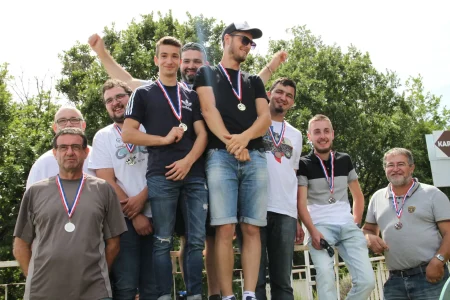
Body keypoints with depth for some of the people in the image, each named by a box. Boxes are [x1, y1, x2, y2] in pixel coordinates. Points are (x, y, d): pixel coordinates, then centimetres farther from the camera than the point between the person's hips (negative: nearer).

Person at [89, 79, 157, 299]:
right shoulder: (103, 137, 8)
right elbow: (107, 181, 0)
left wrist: (142, 198, -12)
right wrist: (134, 215, -8)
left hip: (154, 215, 1)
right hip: (123, 219, -1)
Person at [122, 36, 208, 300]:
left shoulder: (191, 96, 18)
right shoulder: (144, 94, 10)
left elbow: (202, 134, 9)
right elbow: (127, 134, 1)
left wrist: (188, 161, -9)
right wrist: (164, 139, -6)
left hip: (195, 175, 3)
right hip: (161, 175, -3)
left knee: (196, 240, 2)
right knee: (163, 241, 0)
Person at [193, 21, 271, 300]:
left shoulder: (254, 81, 25)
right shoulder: (207, 73, 17)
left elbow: (266, 117, 11)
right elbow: (208, 109, 0)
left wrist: (244, 136, -10)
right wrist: (229, 141, -14)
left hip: (255, 156, 3)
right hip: (220, 156, -3)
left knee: (252, 228, -3)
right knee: (225, 229, -9)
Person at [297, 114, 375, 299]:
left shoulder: (345, 160, 13)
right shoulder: (304, 165, 1)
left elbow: (358, 195, 21)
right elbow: (301, 203, -5)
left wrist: (356, 223, 8)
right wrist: (313, 231, -17)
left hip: (348, 227, 4)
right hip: (320, 227, -4)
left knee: (367, 280, -6)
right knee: (326, 279, -21)